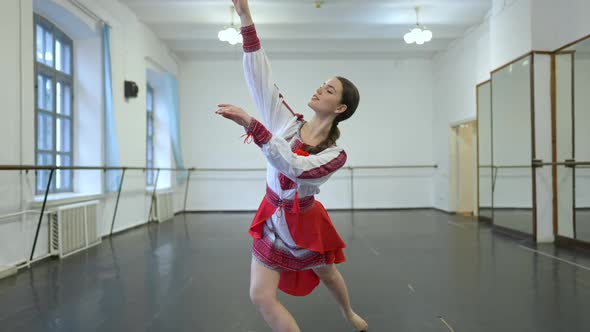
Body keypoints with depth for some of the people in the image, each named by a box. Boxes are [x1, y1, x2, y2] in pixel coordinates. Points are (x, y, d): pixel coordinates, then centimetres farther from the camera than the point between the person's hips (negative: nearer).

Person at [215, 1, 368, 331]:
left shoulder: (335, 155, -18)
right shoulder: (287, 121, -10)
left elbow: (292, 166, -37)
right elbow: (262, 77, -15)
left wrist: (250, 123, -45)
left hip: (303, 223, -3)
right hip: (274, 219, 3)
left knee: (327, 273, 21)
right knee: (261, 296, 2)